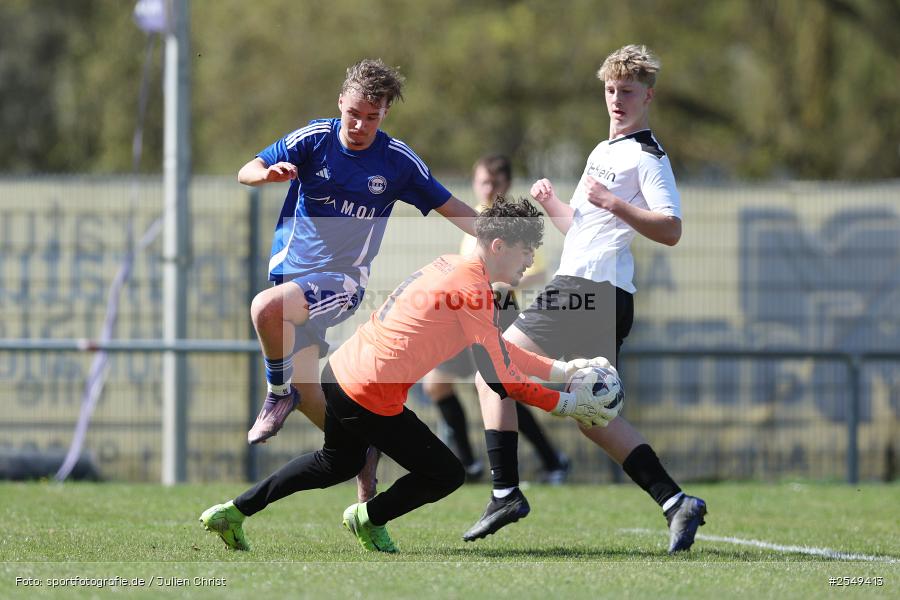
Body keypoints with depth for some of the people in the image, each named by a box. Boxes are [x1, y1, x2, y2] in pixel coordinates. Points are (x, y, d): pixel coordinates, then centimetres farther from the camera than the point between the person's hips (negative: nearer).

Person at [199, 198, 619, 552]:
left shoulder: (451, 267, 11)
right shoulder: (474, 289, -18)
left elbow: (496, 349, 20)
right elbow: (501, 378, -17)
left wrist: (560, 369, 16)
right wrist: (566, 404, -8)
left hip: (340, 373, 10)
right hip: (371, 399, -10)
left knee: (338, 463, 33)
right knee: (446, 475, 4)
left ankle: (233, 512, 34)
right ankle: (369, 519, 25)